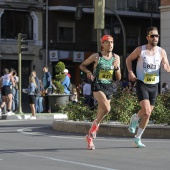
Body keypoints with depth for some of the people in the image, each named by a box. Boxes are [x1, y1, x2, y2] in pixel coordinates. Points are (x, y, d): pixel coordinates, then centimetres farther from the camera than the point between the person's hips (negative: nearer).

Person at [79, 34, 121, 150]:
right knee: (106, 108, -28)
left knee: (102, 110, 8)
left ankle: (90, 136, 24)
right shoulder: (96, 56, -3)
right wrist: (88, 72, -9)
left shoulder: (116, 58, 7)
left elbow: (118, 78, 9)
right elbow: (82, 65, 10)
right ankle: (96, 124, 0)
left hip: (109, 87, 5)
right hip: (98, 86, -5)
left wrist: (116, 68, -9)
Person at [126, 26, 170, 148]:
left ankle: (138, 138, 24)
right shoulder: (140, 50, -5)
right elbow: (129, 59, 10)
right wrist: (130, 72, -4)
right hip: (142, 84, -3)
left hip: (154, 85, 4)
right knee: (147, 112, -19)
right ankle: (135, 118, 15)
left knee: (147, 113, 8)